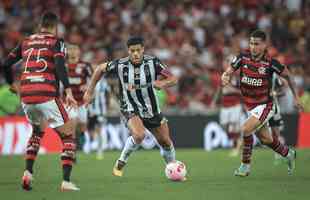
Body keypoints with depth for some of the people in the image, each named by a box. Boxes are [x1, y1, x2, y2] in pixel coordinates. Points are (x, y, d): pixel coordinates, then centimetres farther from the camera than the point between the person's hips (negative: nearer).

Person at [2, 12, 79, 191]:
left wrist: (13, 85, 33)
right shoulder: (56, 42, 4)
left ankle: (28, 173, 15)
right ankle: (66, 181, -7)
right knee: (68, 136, 5)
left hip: (26, 97, 5)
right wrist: (68, 92, -19)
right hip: (47, 96, -5)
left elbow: (6, 64, 17)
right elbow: (59, 65, -14)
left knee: (37, 132, 31)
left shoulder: (26, 42, 18)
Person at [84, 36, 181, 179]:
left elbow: (173, 79, -11)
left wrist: (160, 83, -33)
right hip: (130, 110, -3)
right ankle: (120, 164, -9)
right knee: (139, 135, -31)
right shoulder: (120, 65, -16)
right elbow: (101, 69, 2)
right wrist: (89, 91, 4)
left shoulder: (153, 62, -14)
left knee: (166, 142, 10)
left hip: (151, 109, 3)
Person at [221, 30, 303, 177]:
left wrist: (295, 97, 4)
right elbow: (228, 72, -1)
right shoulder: (242, 58, -8)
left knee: (246, 129, -24)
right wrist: (225, 77, -26)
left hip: (265, 106, -5)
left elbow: (287, 75, -2)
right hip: (250, 106, 5)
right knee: (266, 139, 16)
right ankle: (288, 154, 44)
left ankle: (245, 165, -9)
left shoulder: (271, 63, -17)